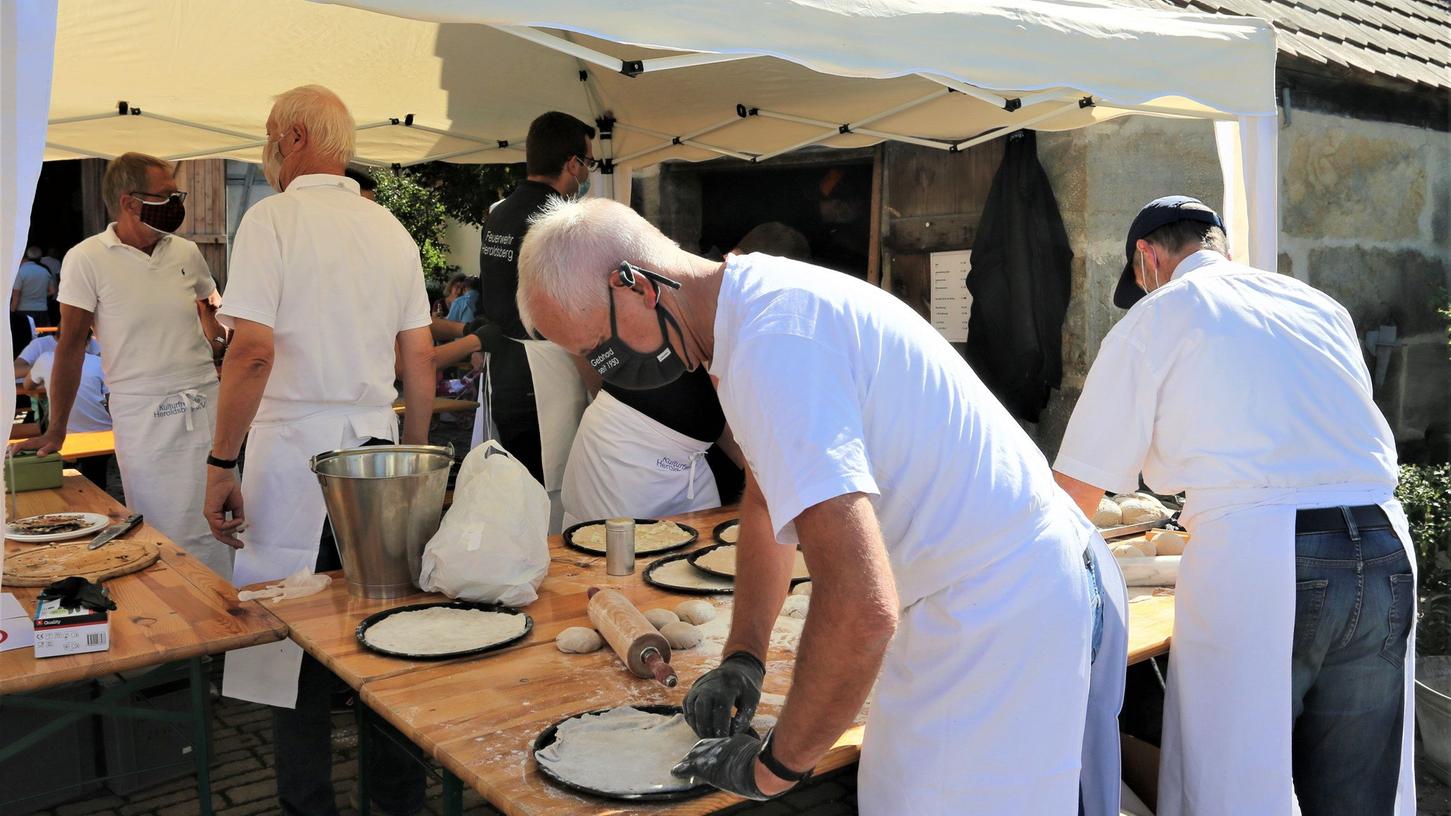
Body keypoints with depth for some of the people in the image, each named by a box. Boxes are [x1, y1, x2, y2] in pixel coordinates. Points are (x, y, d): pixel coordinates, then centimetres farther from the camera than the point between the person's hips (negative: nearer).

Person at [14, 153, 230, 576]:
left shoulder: (187, 253, 8)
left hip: (207, 408, 4)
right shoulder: (86, 260, -4)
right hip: (143, 421, -4)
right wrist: (56, 430, 0)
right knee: (167, 540, -1)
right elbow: (71, 345, -2)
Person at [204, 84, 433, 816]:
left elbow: (253, 350, -16)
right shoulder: (390, 228, 10)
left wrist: (221, 464, -10)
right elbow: (420, 362, 10)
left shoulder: (272, 218, -6)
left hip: (295, 451, -5)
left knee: (291, 640, 5)